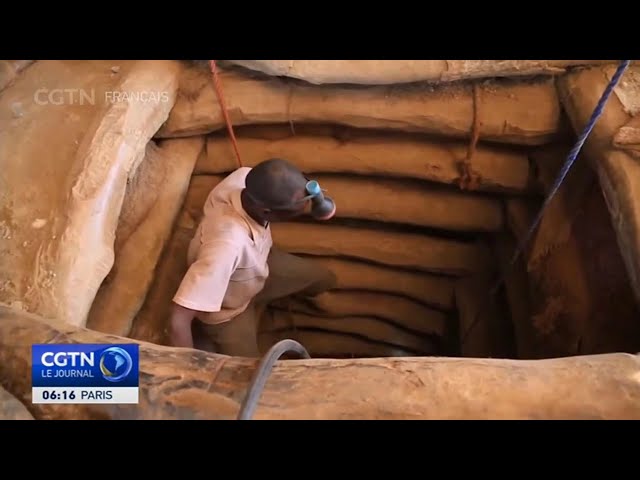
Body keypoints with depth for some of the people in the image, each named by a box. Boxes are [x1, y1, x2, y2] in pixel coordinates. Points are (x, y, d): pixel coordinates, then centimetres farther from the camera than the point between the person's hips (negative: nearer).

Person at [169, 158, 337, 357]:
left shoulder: (245, 176, -30)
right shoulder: (226, 245, -48)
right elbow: (179, 321, -44)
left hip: (258, 266, 6)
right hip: (226, 310, -6)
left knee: (325, 280, 12)